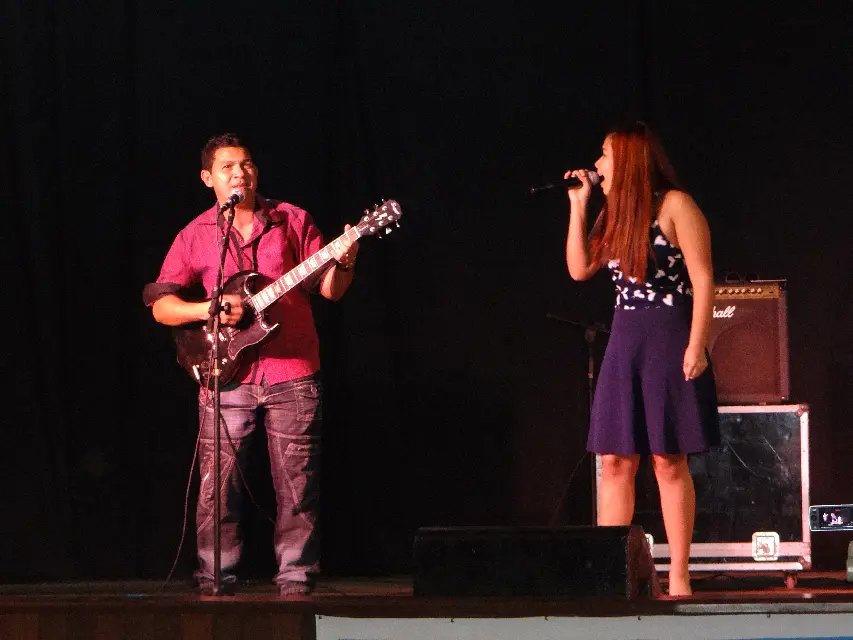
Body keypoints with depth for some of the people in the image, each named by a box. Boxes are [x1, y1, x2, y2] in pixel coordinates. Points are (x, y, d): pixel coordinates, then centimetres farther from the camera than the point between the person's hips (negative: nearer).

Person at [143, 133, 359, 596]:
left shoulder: (292, 221, 7)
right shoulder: (196, 236, 7)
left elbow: (328, 290, 7)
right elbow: (160, 304, 5)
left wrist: (341, 263, -14)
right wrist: (207, 309, -11)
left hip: (293, 371, 0)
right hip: (227, 376, 0)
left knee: (296, 483, 0)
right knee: (218, 483, -3)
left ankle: (296, 577, 7)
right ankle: (215, 578, 5)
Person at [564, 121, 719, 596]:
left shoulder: (675, 205, -5)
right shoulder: (614, 215, 17)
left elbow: (703, 279, -9)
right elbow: (579, 269, 12)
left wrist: (697, 344, -17)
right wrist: (578, 206, 8)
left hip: (670, 340, -7)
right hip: (624, 342, 7)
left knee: (669, 461, -6)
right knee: (615, 461, 2)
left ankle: (680, 577, -3)